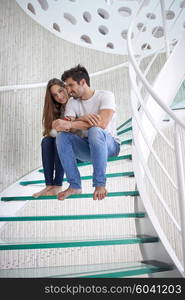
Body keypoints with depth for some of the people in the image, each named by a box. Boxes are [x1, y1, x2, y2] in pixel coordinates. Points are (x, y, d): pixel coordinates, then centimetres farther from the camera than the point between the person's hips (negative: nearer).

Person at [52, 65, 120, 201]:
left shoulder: (105, 95, -9)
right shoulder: (72, 102, 6)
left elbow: (102, 123, -27)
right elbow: (68, 127, -10)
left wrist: (70, 124, -32)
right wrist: (82, 118, -30)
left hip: (110, 144, -4)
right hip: (87, 147, 5)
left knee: (95, 130, -37)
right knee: (62, 136, -21)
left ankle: (100, 184, -26)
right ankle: (75, 185, -16)